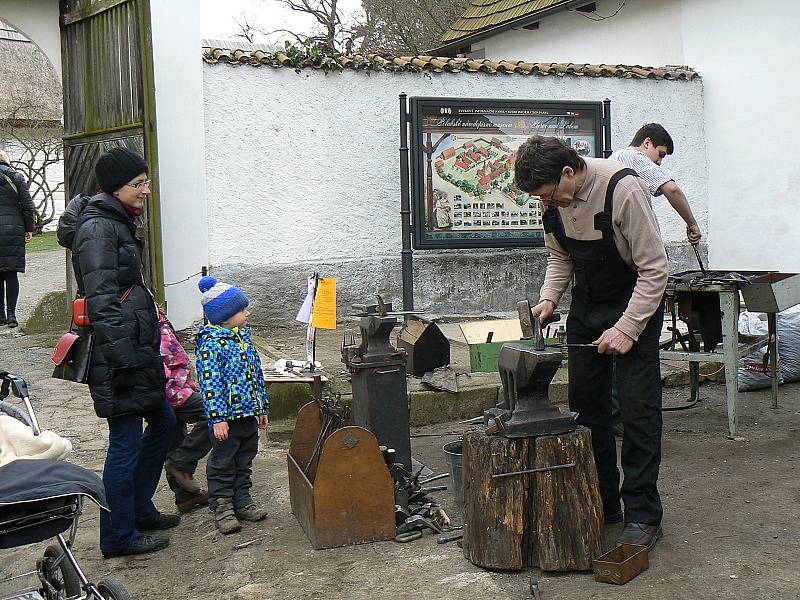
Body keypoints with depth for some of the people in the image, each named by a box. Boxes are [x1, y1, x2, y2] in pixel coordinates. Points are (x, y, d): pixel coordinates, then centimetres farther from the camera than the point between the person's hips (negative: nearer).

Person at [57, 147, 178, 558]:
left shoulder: (116, 224, 16)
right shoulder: (97, 229, -16)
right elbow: (102, 302, -23)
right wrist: (126, 361, -26)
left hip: (135, 348, 11)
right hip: (119, 354, -11)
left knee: (163, 422, 19)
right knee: (126, 443, -2)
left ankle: (139, 509, 32)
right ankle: (118, 536, 11)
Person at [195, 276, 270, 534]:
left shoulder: (243, 337, 9)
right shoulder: (211, 344, -16)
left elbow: (257, 374, 16)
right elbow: (210, 384, -19)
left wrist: (262, 408, 18)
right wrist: (217, 418, -22)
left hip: (248, 414, 8)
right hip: (226, 416, -8)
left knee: (245, 460, 17)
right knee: (223, 462, 5)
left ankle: (242, 500, 28)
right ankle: (222, 506, 14)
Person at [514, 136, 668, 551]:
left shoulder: (623, 189, -27)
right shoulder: (554, 203, -7)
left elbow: (654, 269, -23)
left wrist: (627, 329, -26)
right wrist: (549, 298, -8)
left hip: (636, 300, -6)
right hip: (587, 303, 6)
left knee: (638, 407, -8)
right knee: (585, 403, 7)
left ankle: (642, 514, 0)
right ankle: (601, 503, 19)